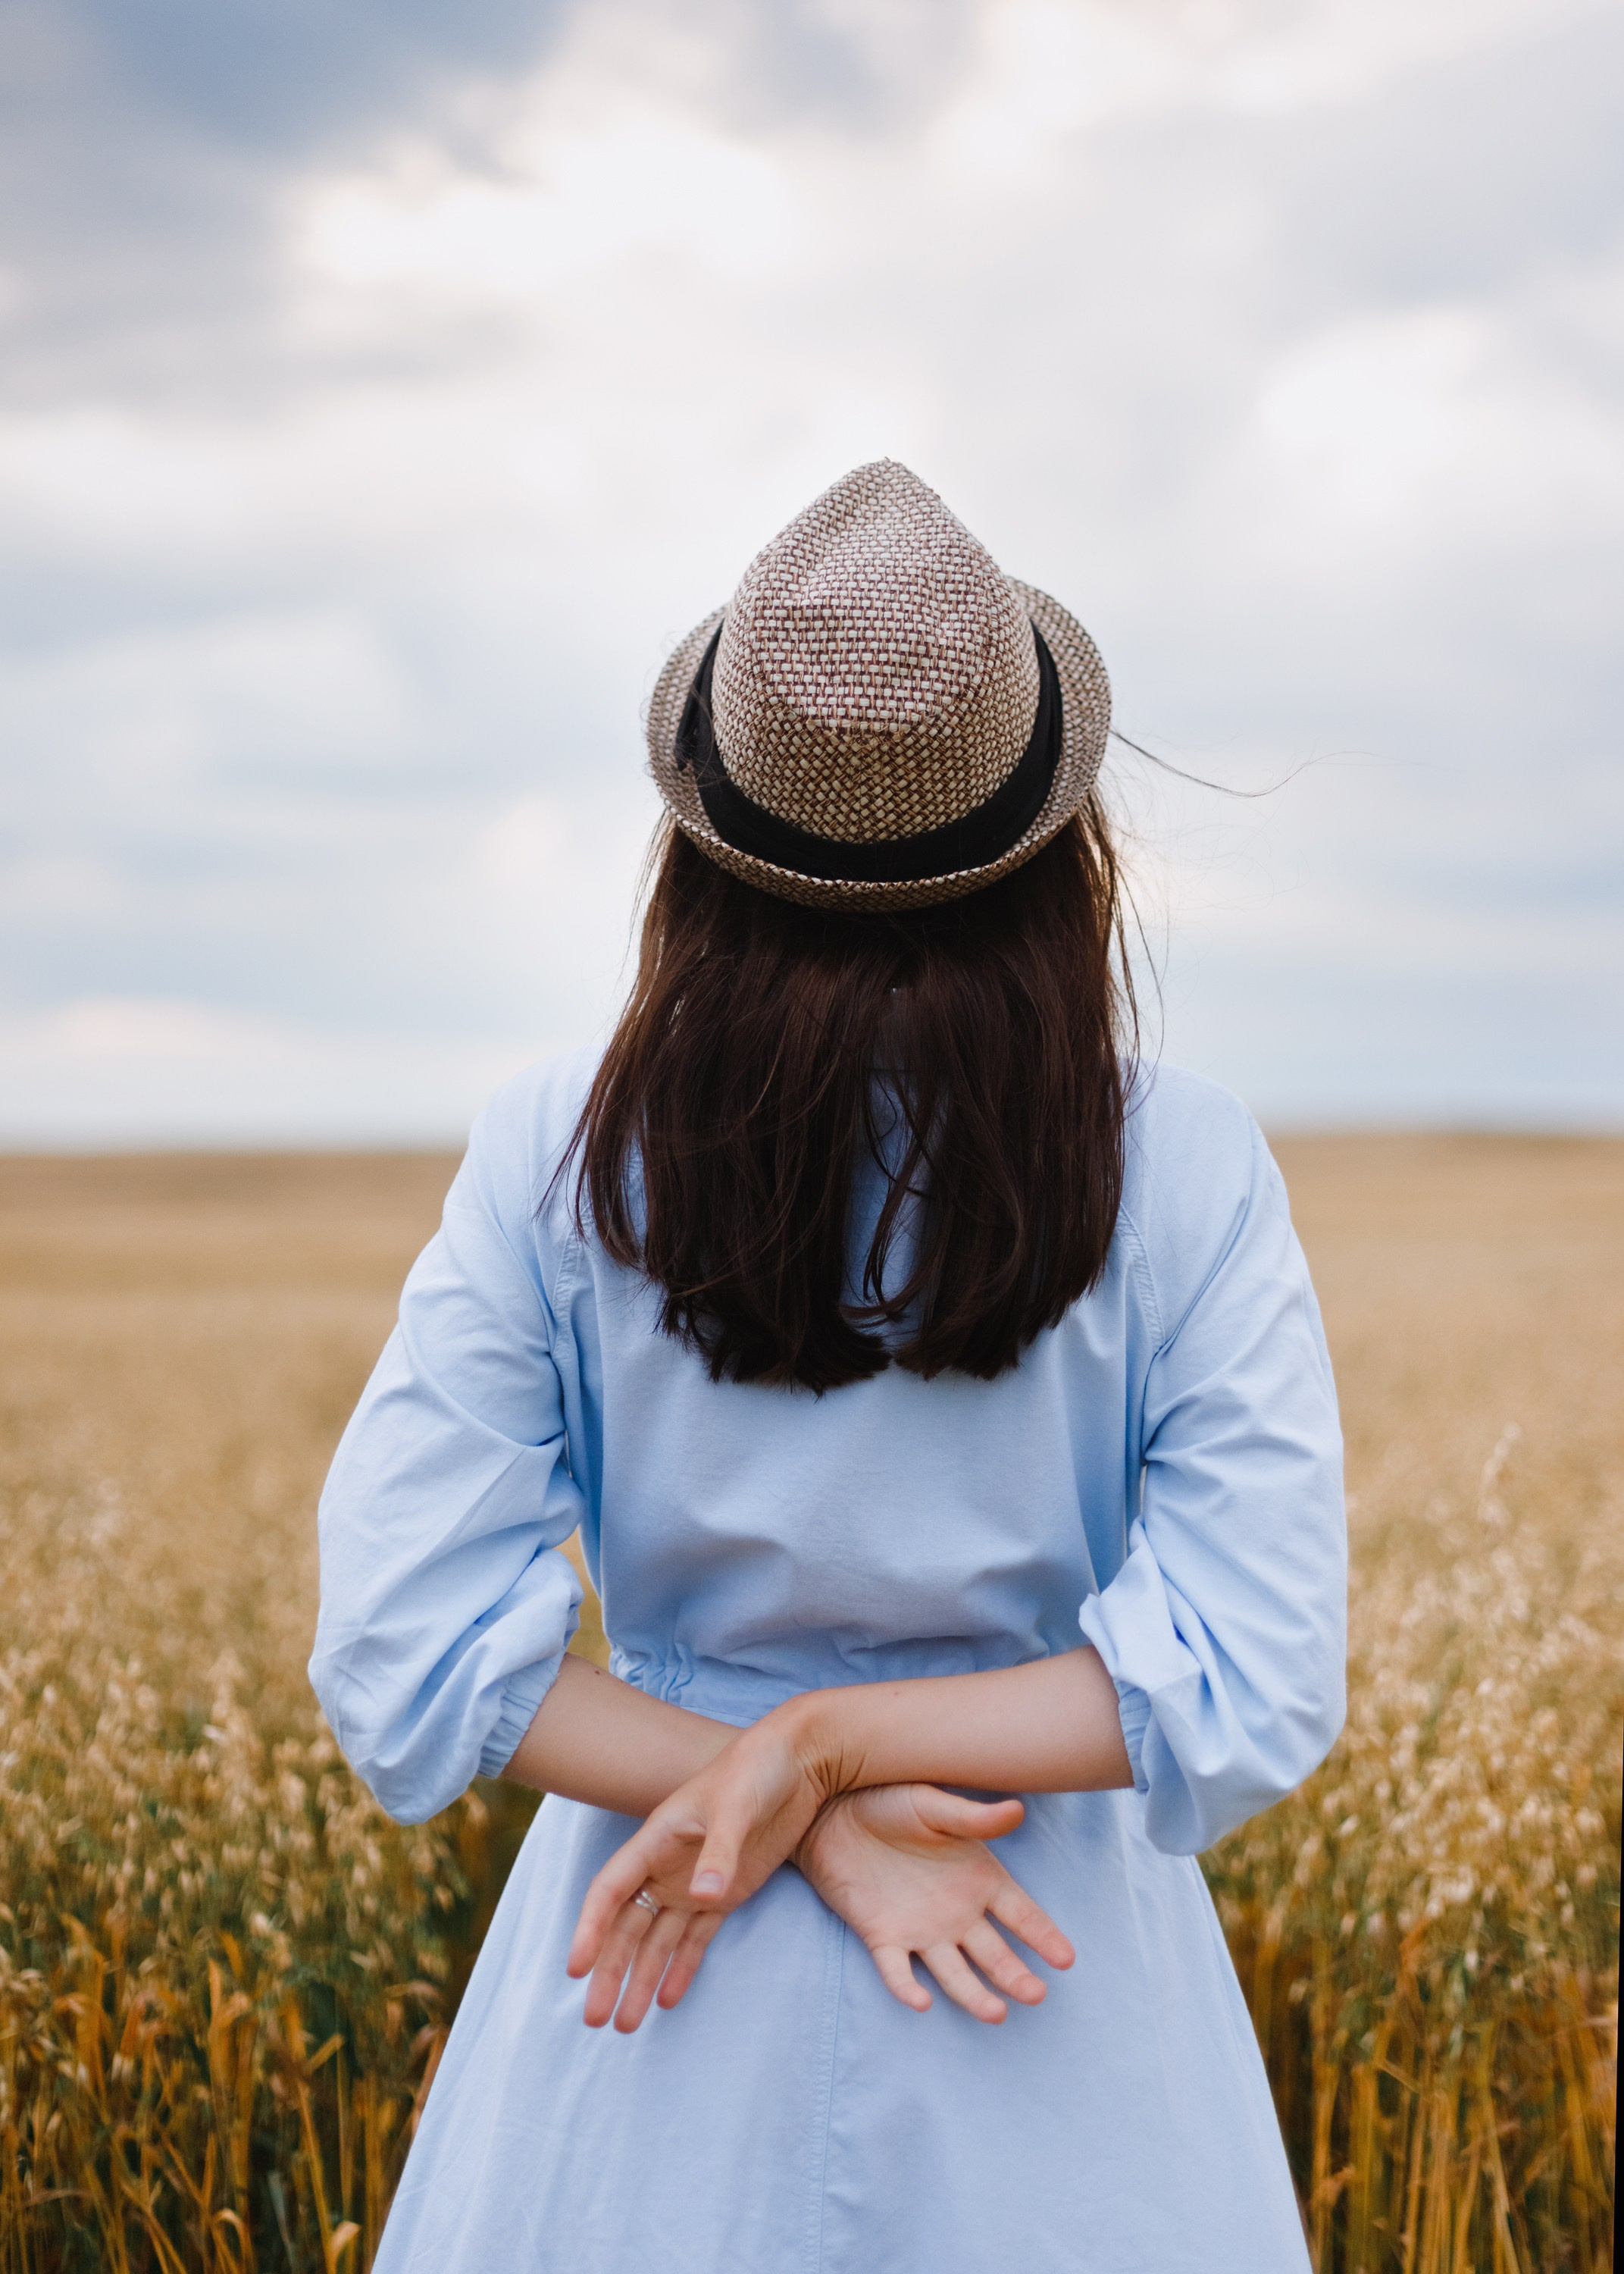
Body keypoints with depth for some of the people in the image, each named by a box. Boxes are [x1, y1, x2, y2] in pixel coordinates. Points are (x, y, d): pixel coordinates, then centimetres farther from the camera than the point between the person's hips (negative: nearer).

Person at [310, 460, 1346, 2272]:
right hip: (1062, 1961, 0)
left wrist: (804, 1794, -14)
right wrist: (812, 1772, -18)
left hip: (667, 1964, 1)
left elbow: (409, 1648, -14)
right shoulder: (1185, 1173, -14)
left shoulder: (556, 1153, -12)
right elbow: (1253, 1683, -18)